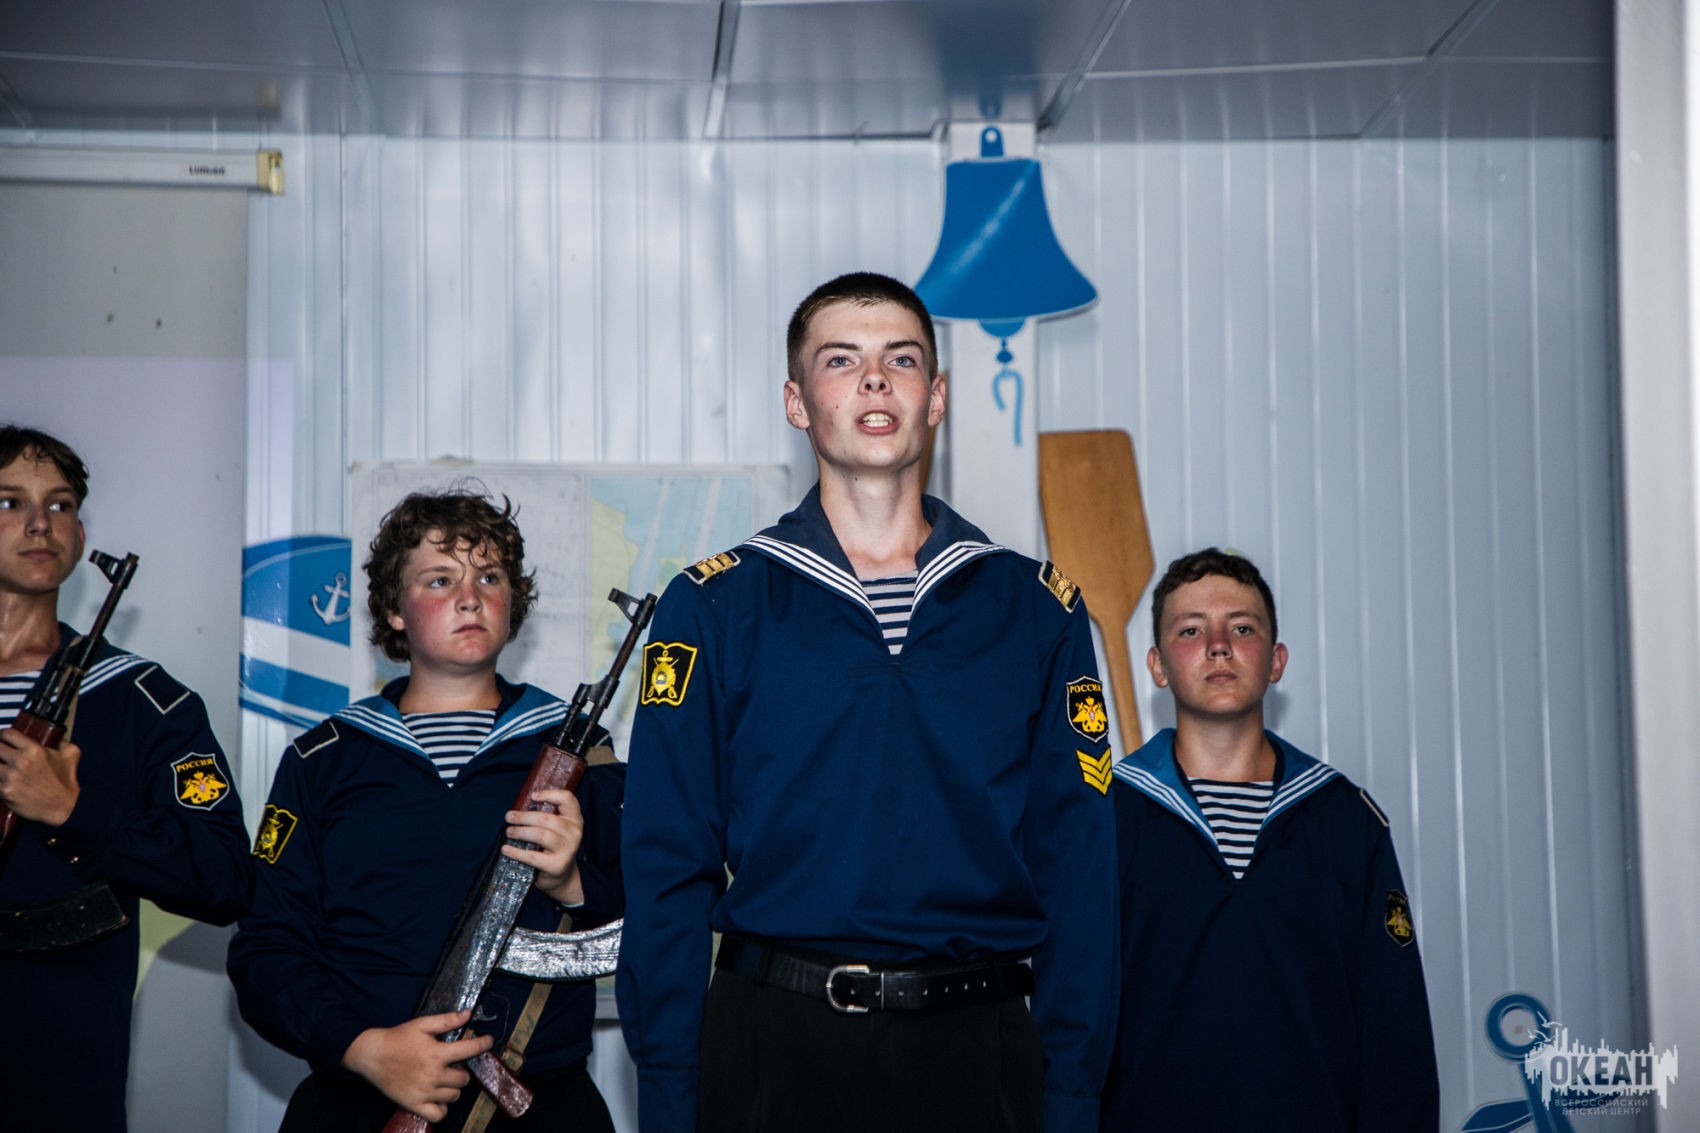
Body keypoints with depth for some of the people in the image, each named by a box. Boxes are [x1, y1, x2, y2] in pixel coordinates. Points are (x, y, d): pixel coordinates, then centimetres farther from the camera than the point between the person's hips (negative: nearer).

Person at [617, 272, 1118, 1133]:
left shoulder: (1037, 610, 5)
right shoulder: (715, 608, 1)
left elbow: (1077, 871, 3)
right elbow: (668, 871, -1)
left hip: (979, 1054, 2)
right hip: (776, 1046, -1)